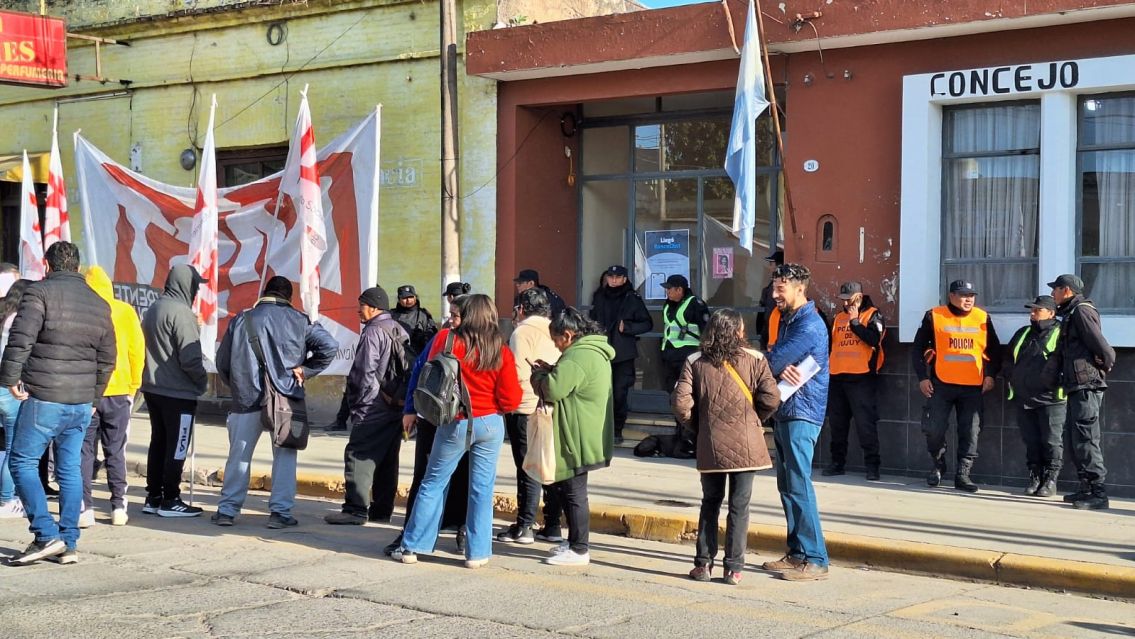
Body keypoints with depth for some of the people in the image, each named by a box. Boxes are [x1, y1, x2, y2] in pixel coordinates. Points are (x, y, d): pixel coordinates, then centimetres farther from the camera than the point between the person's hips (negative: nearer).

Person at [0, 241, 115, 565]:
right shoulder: (99, 304, 14)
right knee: (70, 469, 10)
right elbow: (107, 359, 16)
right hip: (82, 403, 6)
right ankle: (69, 544, 10)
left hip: (43, 398, -6)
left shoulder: (40, 293, -6)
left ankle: (47, 536, -9)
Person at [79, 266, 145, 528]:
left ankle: (85, 509, -1)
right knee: (116, 451, 11)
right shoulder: (125, 311, 1)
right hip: (118, 391, 1)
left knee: (84, 451, 5)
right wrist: (133, 386, 11)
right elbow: (137, 350, 2)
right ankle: (118, 507, 9)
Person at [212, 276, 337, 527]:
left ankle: (227, 510, 13)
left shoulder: (241, 320, 4)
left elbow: (223, 361, 8)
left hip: (247, 400, 1)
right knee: (284, 456, 8)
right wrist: (306, 369, -2)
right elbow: (329, 346, -9)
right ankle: (280, 512, 5)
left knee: (238, 456, 11)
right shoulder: (299, 321, -1)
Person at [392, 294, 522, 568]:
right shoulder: (501, 351, -3)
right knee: (482, 488, 6)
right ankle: (477, 553, 9)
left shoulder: (446, 339, -7)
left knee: (433, 483, 8)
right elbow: (511, 399, -5)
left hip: (455, 424, -1)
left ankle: (411, 547, 12)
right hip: (491, 423, 1)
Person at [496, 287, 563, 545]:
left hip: (526, 409, -7)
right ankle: (552, 524, 15)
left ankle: (524, 526, 0)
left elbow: (518, 372, -16)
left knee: (528, 468, -3)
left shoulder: (523, 332, -9)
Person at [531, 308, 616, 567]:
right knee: (566, 489, 19)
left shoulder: (579, 356, -21)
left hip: (577, 439, -11)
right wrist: (551, 370, 10)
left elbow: (553, 389, -24)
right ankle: (575, 542, 26)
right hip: (588, 436, 11)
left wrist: (538, 373, -5)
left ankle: (579, 550, 4)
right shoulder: (597, 352, 13)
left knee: (573, 492, -3)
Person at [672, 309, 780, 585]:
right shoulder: (754, 360, -2)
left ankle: (704, 563, 14)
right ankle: (733, 568, 5)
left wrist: (696, 427, 10)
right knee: (739, 505, 5)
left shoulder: (695, 362, 0)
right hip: (745, 445, -1)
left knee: (710, 503, 15)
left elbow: (680, 402, -7)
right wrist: (756, 421, 11)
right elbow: (771, 398, -7)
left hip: (710, 445, 1)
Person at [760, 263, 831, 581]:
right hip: (785, 411, 10)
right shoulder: (787, 320, 17)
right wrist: (780, 368, -12)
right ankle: (797, 553, 19)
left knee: (798, 484, -10)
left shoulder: (809, 325, -15)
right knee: (787, 485, 12)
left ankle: (815, 559, -8)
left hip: (802, 413, -10)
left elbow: (774, 361, -18)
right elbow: (774, 357, 10)